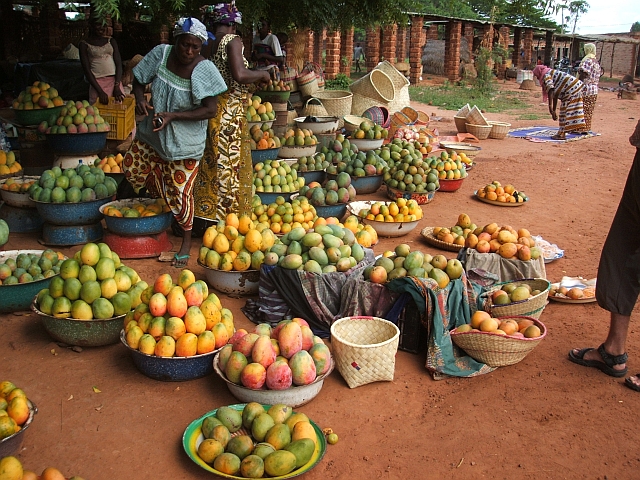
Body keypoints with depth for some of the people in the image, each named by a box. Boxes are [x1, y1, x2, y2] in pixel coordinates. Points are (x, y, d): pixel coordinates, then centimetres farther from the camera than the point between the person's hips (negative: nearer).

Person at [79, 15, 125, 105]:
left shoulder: (111, 41, 12)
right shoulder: (84, 44, 4)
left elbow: (119, 64, 5)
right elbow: (87, 70, -4)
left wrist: (117, 87, -10)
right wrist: (100, 91, -15)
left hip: (114, 80, 3)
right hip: (97, 82, -3)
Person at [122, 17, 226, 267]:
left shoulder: (204, 69, -20)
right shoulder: (161, 54, -10)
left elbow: (210, 110, -23)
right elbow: (139, 80, 4)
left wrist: (173, 116, -29)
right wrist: (139, 98, -19)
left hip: (184, 142, -5)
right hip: (152, 134, 5)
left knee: (179, 192, -1)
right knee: (132, 169, 16)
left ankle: (186, 240, 19)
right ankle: (164, 199, 40)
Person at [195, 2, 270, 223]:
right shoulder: (232, 41, -11)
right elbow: (240, 76, -23)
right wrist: (262, 74, -5)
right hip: (229, 115, -7)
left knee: (210, 164, 15)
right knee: (230, 166, 2)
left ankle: (207, 213, 24)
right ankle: (228, 216, 10)